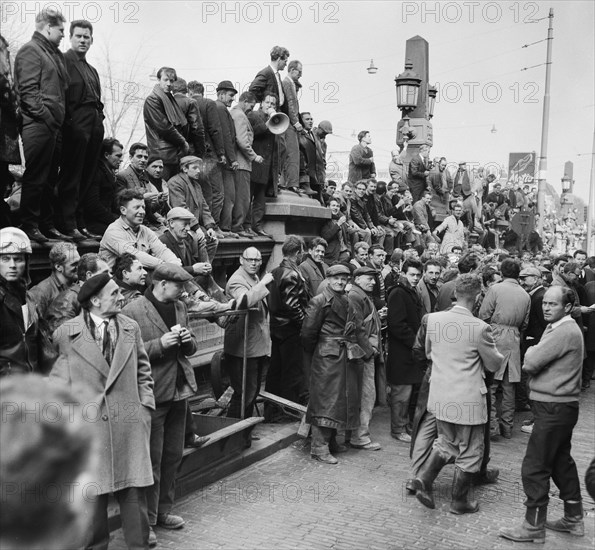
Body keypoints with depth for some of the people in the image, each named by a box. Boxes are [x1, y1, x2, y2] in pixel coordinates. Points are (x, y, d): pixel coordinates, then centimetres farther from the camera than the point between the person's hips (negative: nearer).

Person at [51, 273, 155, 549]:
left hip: (129, 422, 2)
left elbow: (142, 369, 12)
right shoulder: (66, 333, -3)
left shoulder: (130, 327, 5)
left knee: (133, 489, 6)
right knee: (93, 491, 8)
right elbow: (58, 378, 4)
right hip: (87, 423, -2)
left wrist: (146, 406, 5)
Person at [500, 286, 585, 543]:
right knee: (561, 462, 19)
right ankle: (573, 519, 31)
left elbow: (530, 363, -22)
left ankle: (533, 527, 6)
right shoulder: (564, 328, 13)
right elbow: (532, 364, 13)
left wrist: (531, 351, -3)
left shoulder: (564, 332, -20)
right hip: (562, 406, 11)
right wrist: (534, 355, -6)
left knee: (534, 468, -4)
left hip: (554, 409, -11)